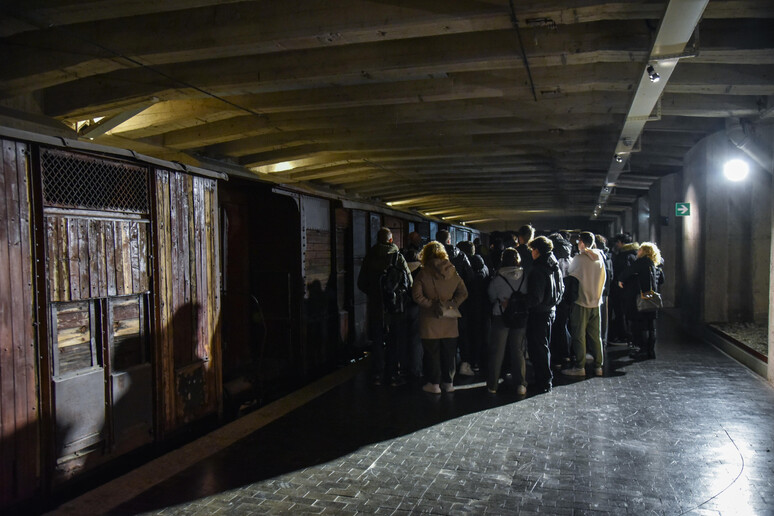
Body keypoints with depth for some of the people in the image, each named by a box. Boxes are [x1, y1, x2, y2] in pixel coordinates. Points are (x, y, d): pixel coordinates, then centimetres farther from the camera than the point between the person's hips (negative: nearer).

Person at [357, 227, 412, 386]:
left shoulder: (369, 256, -1)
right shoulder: (397, 256, -8)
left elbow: (361, 283, 4)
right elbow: (409, 280, -9)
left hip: (375, 305, 2)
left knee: (377, 340, 10)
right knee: (393, 340, 9)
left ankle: (378, 374, 13)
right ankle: (392, 374, 13)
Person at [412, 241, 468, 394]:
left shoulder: (424, 272, -8)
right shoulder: (452, 271, 2)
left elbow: (416, 295, -15)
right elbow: (463, 293, 1)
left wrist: (430, 305, -9)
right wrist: (452, 304, -2)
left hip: (430, 320, -3)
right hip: (449, 320, 3)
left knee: (432, 351, 6)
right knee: (449, 351, 13)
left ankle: (434, 384, 11)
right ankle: (449, 382, 20)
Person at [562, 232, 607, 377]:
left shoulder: (578, 259, -13)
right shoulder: (600, 258, 3)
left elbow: (570, 276, -4)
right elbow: (603, 279, 12)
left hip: (581, 301, -5)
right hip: (596, 301, 5)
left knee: (579, 336, 1)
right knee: (595, 335, 11)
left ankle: (580, 367, 4)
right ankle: (598, 366, 15)